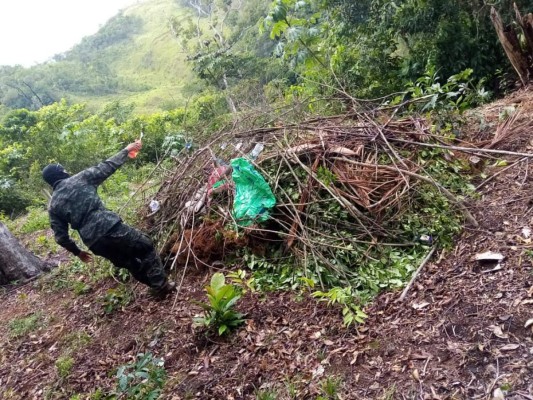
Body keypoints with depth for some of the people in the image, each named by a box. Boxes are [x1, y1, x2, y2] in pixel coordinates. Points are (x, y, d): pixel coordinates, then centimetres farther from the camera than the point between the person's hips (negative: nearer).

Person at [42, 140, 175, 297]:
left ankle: (154, 284, 34)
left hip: (94, 243, 5)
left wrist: (78, 252, 29)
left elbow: (61, 237, 13)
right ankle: (161, 286, 10)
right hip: (110, 227, -5)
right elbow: (106, 167, 8)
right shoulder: (80, 178, 3)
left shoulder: (53, 206, 14)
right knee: (146, 247, 13)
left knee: (128, 261, 27)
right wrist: (126, 150, 21)